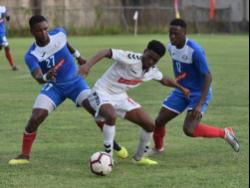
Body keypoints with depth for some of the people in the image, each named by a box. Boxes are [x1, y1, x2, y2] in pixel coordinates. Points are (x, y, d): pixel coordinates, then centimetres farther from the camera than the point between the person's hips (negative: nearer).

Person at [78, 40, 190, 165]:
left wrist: (181, 88, 32)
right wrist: (88, 65, -48)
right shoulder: (131, 59, -26)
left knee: (150, 125, 1)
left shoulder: (152, 71, -1)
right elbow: (106, 52, -34)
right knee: (111, 116, -40)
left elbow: (164, 80, 22)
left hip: (120, 97, 8)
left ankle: (139, 158, 24)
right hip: (102, 93, -8)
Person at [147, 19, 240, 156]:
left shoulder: (194, 50, -26)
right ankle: (158, 148, 35)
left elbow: (208, 77, -24)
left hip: (199, 93, -7)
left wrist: (200, 104, -30)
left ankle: (225, 133, -2)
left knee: (189, 130, -23)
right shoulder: (171, 47, -3)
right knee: (159, 121, 4)